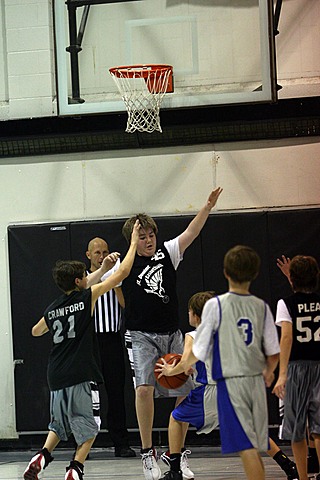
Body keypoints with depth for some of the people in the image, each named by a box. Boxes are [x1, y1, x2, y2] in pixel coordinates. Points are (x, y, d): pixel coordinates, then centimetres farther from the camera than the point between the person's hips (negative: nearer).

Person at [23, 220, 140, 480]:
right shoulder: (87, 297, -4)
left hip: (56, 376, 6)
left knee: (60, 424, 22)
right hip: (78, 375, -6)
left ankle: (40, 459, 5)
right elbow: (122, 273, 0)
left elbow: (36, 331, 32)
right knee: (87, 429, 4)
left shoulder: (53, 308, 10)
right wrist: (133, 244, 11)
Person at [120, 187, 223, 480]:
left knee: (185, 393, 3)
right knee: (144, 388, -23)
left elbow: (191, 233, -3)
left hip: (171, 334, 4)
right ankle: (147, 453, -12)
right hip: (141, 335, -4)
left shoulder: (167, 253, 5)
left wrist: (208, 206, -15)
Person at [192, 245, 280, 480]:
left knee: (247, 447, -8)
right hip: (256, 381, 4)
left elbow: (200, 352, -5)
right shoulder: (262, 307, 4)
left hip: (230, 381, -4)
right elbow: (274, 352, 6)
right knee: (255, 447, 12)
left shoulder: (215, 305, -7)